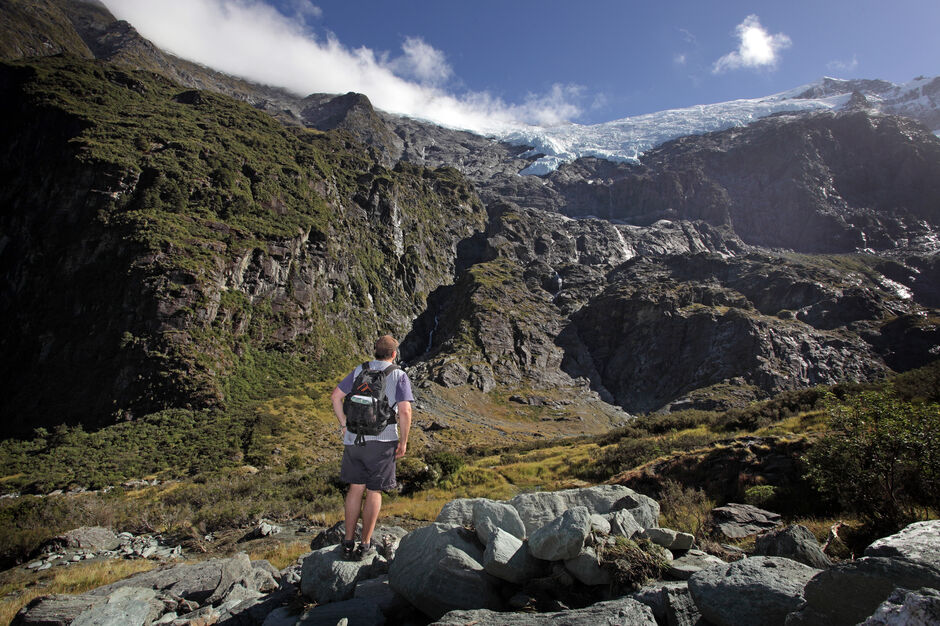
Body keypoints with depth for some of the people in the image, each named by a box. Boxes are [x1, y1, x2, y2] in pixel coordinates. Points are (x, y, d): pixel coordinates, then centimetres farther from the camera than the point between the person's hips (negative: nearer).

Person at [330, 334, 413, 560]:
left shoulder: (360, 371, 9)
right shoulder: (399, 376, -3)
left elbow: (335, 396, 5)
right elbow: (405, 411, -12)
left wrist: (344, 424, 10)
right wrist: (403, 441, -3)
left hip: (354, 438, 3)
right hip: (382, 440, -3)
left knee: (355, 489, 14)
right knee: (374, 492, 8)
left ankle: (348, 542, 19)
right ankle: (365, 545, 16)